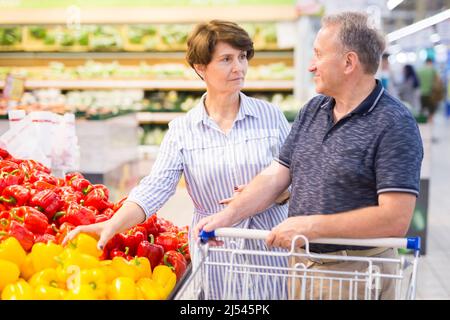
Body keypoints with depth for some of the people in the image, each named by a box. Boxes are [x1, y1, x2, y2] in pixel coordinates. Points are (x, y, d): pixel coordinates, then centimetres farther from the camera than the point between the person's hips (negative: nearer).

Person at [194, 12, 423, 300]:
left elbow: (395, 219, -23)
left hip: (357, 276, -6)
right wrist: (227, 216, -6)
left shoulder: (395, 124, -16)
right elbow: (276, 176, 7)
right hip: (300, 265, 6)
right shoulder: (312, 110, 7)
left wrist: (311, 227, -23)